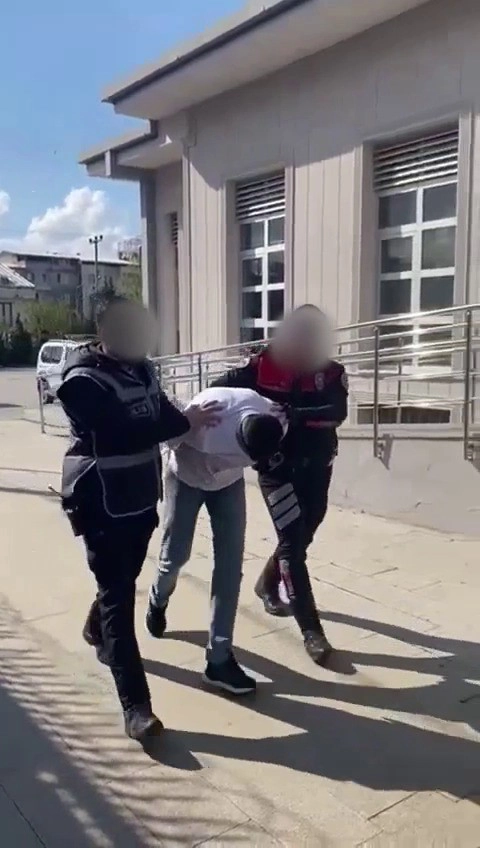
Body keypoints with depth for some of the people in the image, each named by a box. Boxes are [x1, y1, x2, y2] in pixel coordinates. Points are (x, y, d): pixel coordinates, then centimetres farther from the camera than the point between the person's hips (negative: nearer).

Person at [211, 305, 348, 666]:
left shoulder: (332, 372, -5)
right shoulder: (263, 366, -8)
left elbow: (336, 412, -20)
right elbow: (223, 389, -4)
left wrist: (292, 413, -34)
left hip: (316, 469, 4)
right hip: (277, 468, -4)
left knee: (300, 538, 19)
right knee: (292, 543, -8)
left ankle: (268, 584, 47)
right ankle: (311, 629, -2)